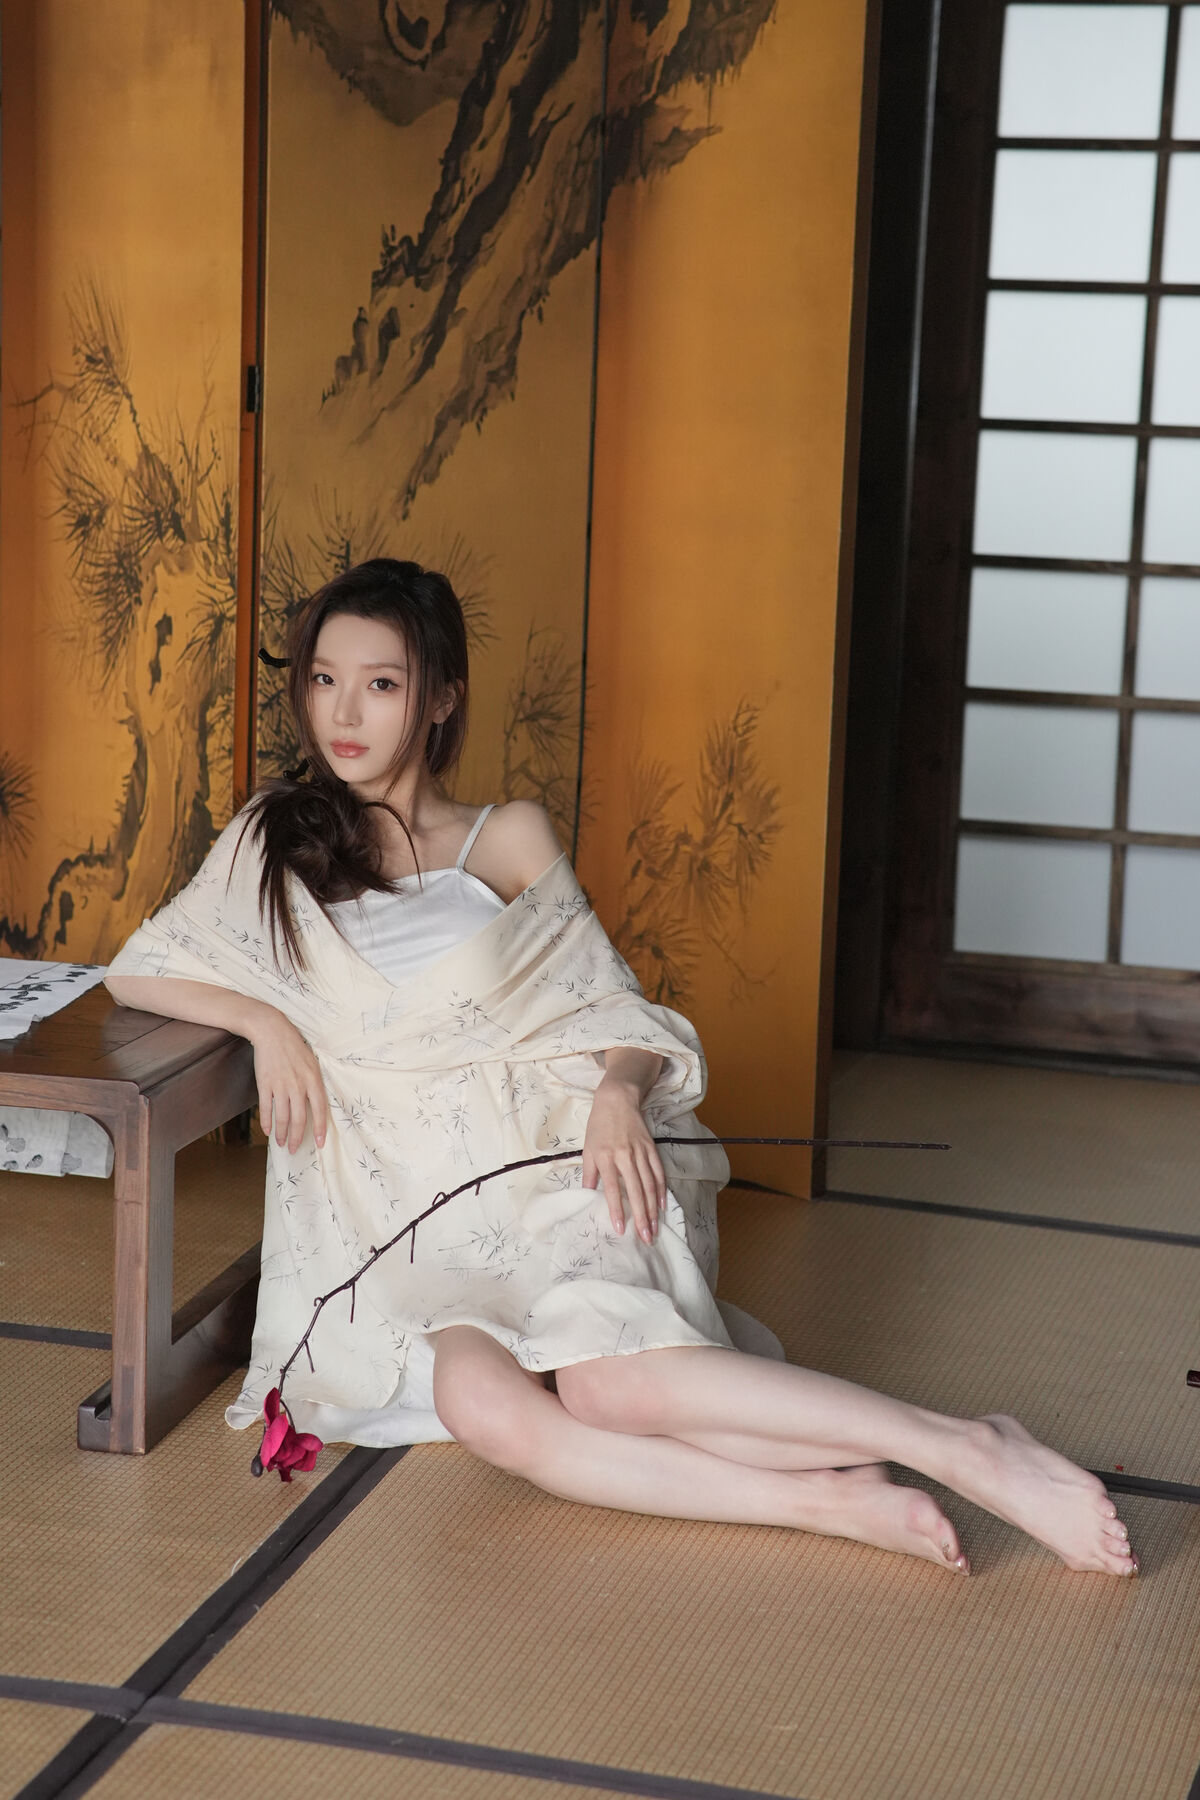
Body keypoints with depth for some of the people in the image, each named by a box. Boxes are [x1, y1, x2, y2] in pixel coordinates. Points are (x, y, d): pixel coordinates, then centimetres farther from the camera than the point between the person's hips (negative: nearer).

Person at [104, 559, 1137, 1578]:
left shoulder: (509, 839, 12)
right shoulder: (275, 842, 14)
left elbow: (617, 1014, 11)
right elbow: (135, 973, 17)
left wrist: (618, 1090, -12)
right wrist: (266, 1020, -1)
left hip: (556, 1163, -1)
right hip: (420, 1228, 1)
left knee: (611, 1383, -34)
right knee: (482, 1403, -35)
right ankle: (826, 1503, -36)